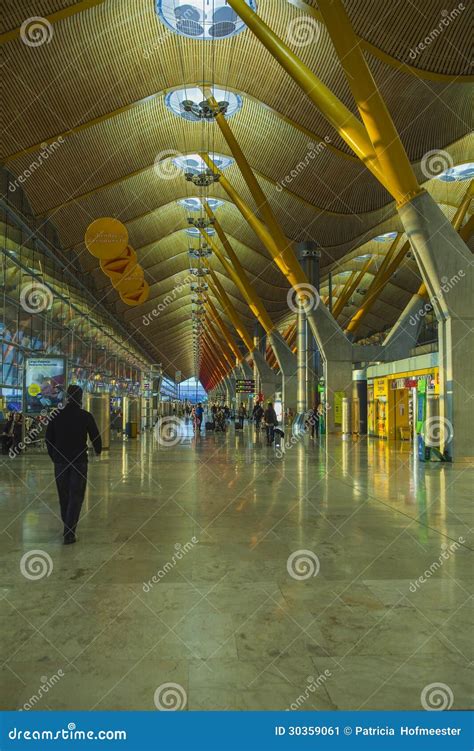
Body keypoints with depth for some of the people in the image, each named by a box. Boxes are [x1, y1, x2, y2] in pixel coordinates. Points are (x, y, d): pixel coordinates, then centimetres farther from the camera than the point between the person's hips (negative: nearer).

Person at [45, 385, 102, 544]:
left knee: (64, 495, 16)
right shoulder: (86, 416, -6)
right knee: (76, 497, 1)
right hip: (79, 461, -3)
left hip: (60, 461, 3)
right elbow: (95, 436, 1)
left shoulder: (57, 416, 2)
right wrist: (98, 450, 21)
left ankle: (68, 528, 29)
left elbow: (48, 438, 8)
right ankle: (69, 534, -6)